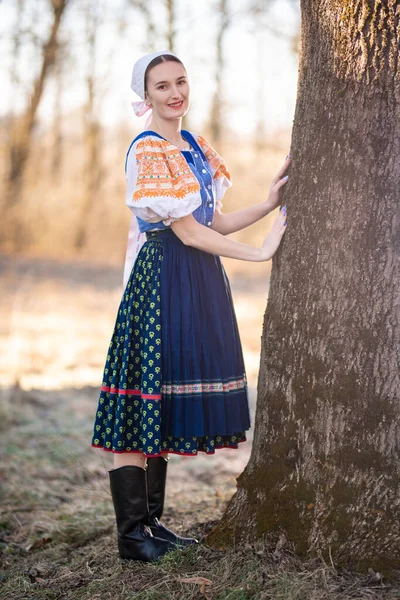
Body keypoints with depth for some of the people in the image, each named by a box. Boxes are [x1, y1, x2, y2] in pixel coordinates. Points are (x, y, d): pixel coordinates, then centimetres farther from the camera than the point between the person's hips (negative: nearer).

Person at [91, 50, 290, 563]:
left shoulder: (193, 146, 16)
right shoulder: (147, 151, -11)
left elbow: (214, 222, 14)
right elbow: (189, 233, -14)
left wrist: (269, 203, 4)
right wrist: (259, 252, -9)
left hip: (198, 285, 9)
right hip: (161, 283, -9)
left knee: (162, 408, 11)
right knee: (144, 402, -6)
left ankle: (151, 521, 18)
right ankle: (131, 534, -1)